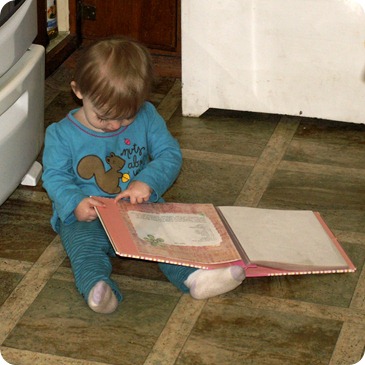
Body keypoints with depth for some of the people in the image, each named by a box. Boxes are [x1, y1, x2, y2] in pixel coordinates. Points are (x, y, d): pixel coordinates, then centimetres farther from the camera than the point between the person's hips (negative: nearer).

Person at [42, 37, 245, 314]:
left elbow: (170, 155, 0)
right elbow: (54, 176, -3)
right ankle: (97, 288, -57)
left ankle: (194, 276, -45)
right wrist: (75, 203, -24)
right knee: (84, 246, -33)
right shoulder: (62, 134, -5)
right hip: (85, 218, -2)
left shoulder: (147, 118, 1)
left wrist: (147, 182, -20)